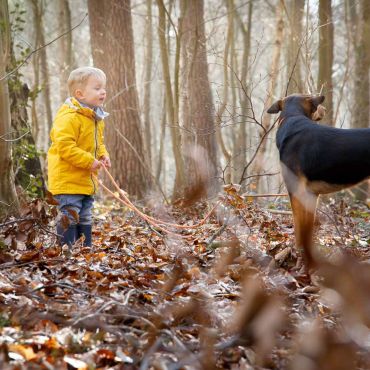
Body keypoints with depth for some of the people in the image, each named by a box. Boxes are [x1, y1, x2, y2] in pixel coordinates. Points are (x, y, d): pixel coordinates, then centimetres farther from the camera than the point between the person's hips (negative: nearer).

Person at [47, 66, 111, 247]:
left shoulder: (96, 118, 11)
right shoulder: (69, 117, -20)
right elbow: (64, 146, -27)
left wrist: (103, 156, 4)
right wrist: (89, 161, -26)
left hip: (86, 181, 9)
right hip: (68, 179, -9)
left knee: (85, 217, 17)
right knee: (69, 217, -8)